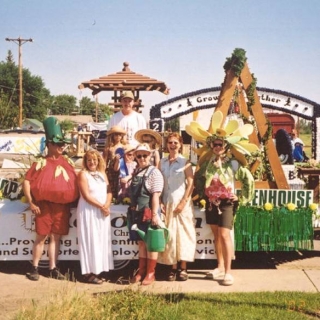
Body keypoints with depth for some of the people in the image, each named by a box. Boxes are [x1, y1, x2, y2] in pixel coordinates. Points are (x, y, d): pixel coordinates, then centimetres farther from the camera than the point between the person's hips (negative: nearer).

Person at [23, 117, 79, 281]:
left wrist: (73, 201, 10)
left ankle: (53, 268, 18)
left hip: (62, 206, 4)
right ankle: (34, 268, 13)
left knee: (56, 238, 10)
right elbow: (27, 182, -10)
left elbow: (74, 182, 17)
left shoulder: (67, 162, 8)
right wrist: (31, 203, -13)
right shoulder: (41, 163, -7)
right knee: (41, 237, 1)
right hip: (45, 205, -4)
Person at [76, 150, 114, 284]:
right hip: (88, 211, -6)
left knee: (101, 240, 7)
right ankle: (89, 273, -1)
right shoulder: (83, 174, -6)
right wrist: (101, 206, -15)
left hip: (103, 211, 6)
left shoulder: (102, 174, 13)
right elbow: (86, 195, -14)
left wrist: (107, 205, -11)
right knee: (90, 240, -5)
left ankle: (97, 270, 13)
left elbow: (109, 192, 7)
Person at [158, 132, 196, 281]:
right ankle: (173, 268, 12)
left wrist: (183, 202, -13)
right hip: (167, 203, 3)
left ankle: (183, 268, 8)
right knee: (169, 235, 5)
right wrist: (160, 202, -2)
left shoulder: (185, 162, -2)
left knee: (183, 233, 1)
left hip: (182, 202, -3)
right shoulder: (162, 162, 8)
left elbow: (191, 184, -6)